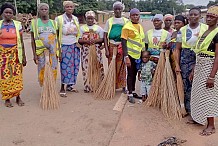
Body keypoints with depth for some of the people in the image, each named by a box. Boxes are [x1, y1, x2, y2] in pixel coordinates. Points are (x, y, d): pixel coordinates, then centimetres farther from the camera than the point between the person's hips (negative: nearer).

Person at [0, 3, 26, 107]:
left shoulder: (17, 24, 3)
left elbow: (21, 42, 4)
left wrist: (24, 57, 3)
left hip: (15, 54, 0)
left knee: (17, 75, 0)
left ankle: (18, 97, 15)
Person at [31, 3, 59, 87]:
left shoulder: (53, 23, 11)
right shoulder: (35, 22, 6)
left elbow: (56, 38, 11)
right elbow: (33, 40, 4)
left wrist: (58, 52, 4)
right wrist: (34, 54, -3)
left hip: (53, 50, 2)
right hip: (40, 50, -1)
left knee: (53, 69, 2)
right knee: (42, 70, 2)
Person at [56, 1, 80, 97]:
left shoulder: (76, 19, 9)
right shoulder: (59, 19, -4)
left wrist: (78, 43, 12)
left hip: (75, 46, 5)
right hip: (65, 46, -5)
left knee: (74, 66, 5)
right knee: (65, 66, -6)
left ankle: (70, 85, 18)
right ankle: (62, 88, 1)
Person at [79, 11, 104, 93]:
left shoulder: (98, 28, 11)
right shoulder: (82, 28, 10)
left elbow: (102, 39, 6)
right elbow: (79, 40, 4)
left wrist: (95, 40, -13)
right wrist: (86, 41, -14)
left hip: (96, 50, 0)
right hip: (86, 50, 0)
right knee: (86, 68, -3)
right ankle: (87, 86, 3)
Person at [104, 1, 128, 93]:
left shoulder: (126, 21, 6)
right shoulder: (109, 21, 5)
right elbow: (105, 36, 2)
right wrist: (106, 49, -6)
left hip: (122, 46, 0)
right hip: (112, 45, 0)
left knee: (122, 67, 1)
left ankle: (123, 86, 10)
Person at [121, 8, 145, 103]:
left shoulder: (140, 26, 11)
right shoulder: (127, 27, -12)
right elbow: (124, 42, -16)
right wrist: (126, 57, -23)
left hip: (139, 55, 6)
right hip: (130, 54, -6)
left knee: (134, 74, 14)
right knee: (130, 74, 0)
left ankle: (133, 92, 26)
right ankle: (130, 94, 8)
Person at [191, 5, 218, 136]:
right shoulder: (205, 32, 12)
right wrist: (194, 70, 15)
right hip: (200, 66, 8)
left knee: (207, 95, -1)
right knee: (198, 93, 15)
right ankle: (199, 118, 31)